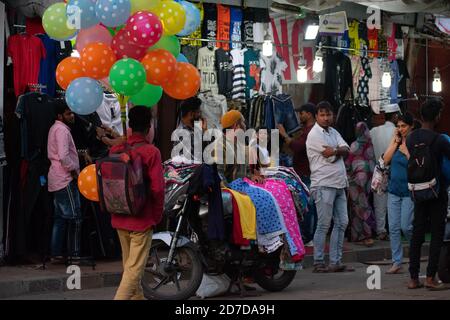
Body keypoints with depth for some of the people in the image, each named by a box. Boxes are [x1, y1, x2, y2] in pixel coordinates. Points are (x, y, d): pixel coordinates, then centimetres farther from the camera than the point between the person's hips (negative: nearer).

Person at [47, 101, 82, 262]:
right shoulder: (62, 130, -14)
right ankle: (74, 254, -7)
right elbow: (64, 157, -24)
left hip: (57, 180, 10)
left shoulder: (55, 128, 18)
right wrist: (74, 171, -12)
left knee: (60, 217, 10)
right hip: (65, 179, -10)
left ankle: (56, 254, 10)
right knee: (74, 215, -7)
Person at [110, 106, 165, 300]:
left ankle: (138, 297, 34)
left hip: (119, 218, 6)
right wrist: (158, 215, -2)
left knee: (129, 264, 20)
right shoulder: (151, 152, -14)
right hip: (142, 219, -6)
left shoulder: (115, 150, 0)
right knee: (135, 268, -4)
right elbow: (157, 188, -16)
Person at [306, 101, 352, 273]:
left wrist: (334, 151, -13)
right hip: (323, 185, -8)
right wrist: (338, 150, 2)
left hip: (339, 184, 8)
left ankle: (335, 262, 11)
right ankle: (318, 263, -3)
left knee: (342, 223, 7)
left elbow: (346, 150, 3)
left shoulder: (333, 132, 17)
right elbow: (330, 156, -14)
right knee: (324, 225, -7)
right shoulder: (315, 134, -7)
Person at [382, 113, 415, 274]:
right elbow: (386, 160, -1)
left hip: (409, 191, -6)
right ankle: (396, 263, 6)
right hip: (394, 190, 6)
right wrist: (394, 141, -3)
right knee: (393, 228, 2)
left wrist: (406, 152, -15)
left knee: (406, 227, -7)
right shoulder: (397, 142, 10)